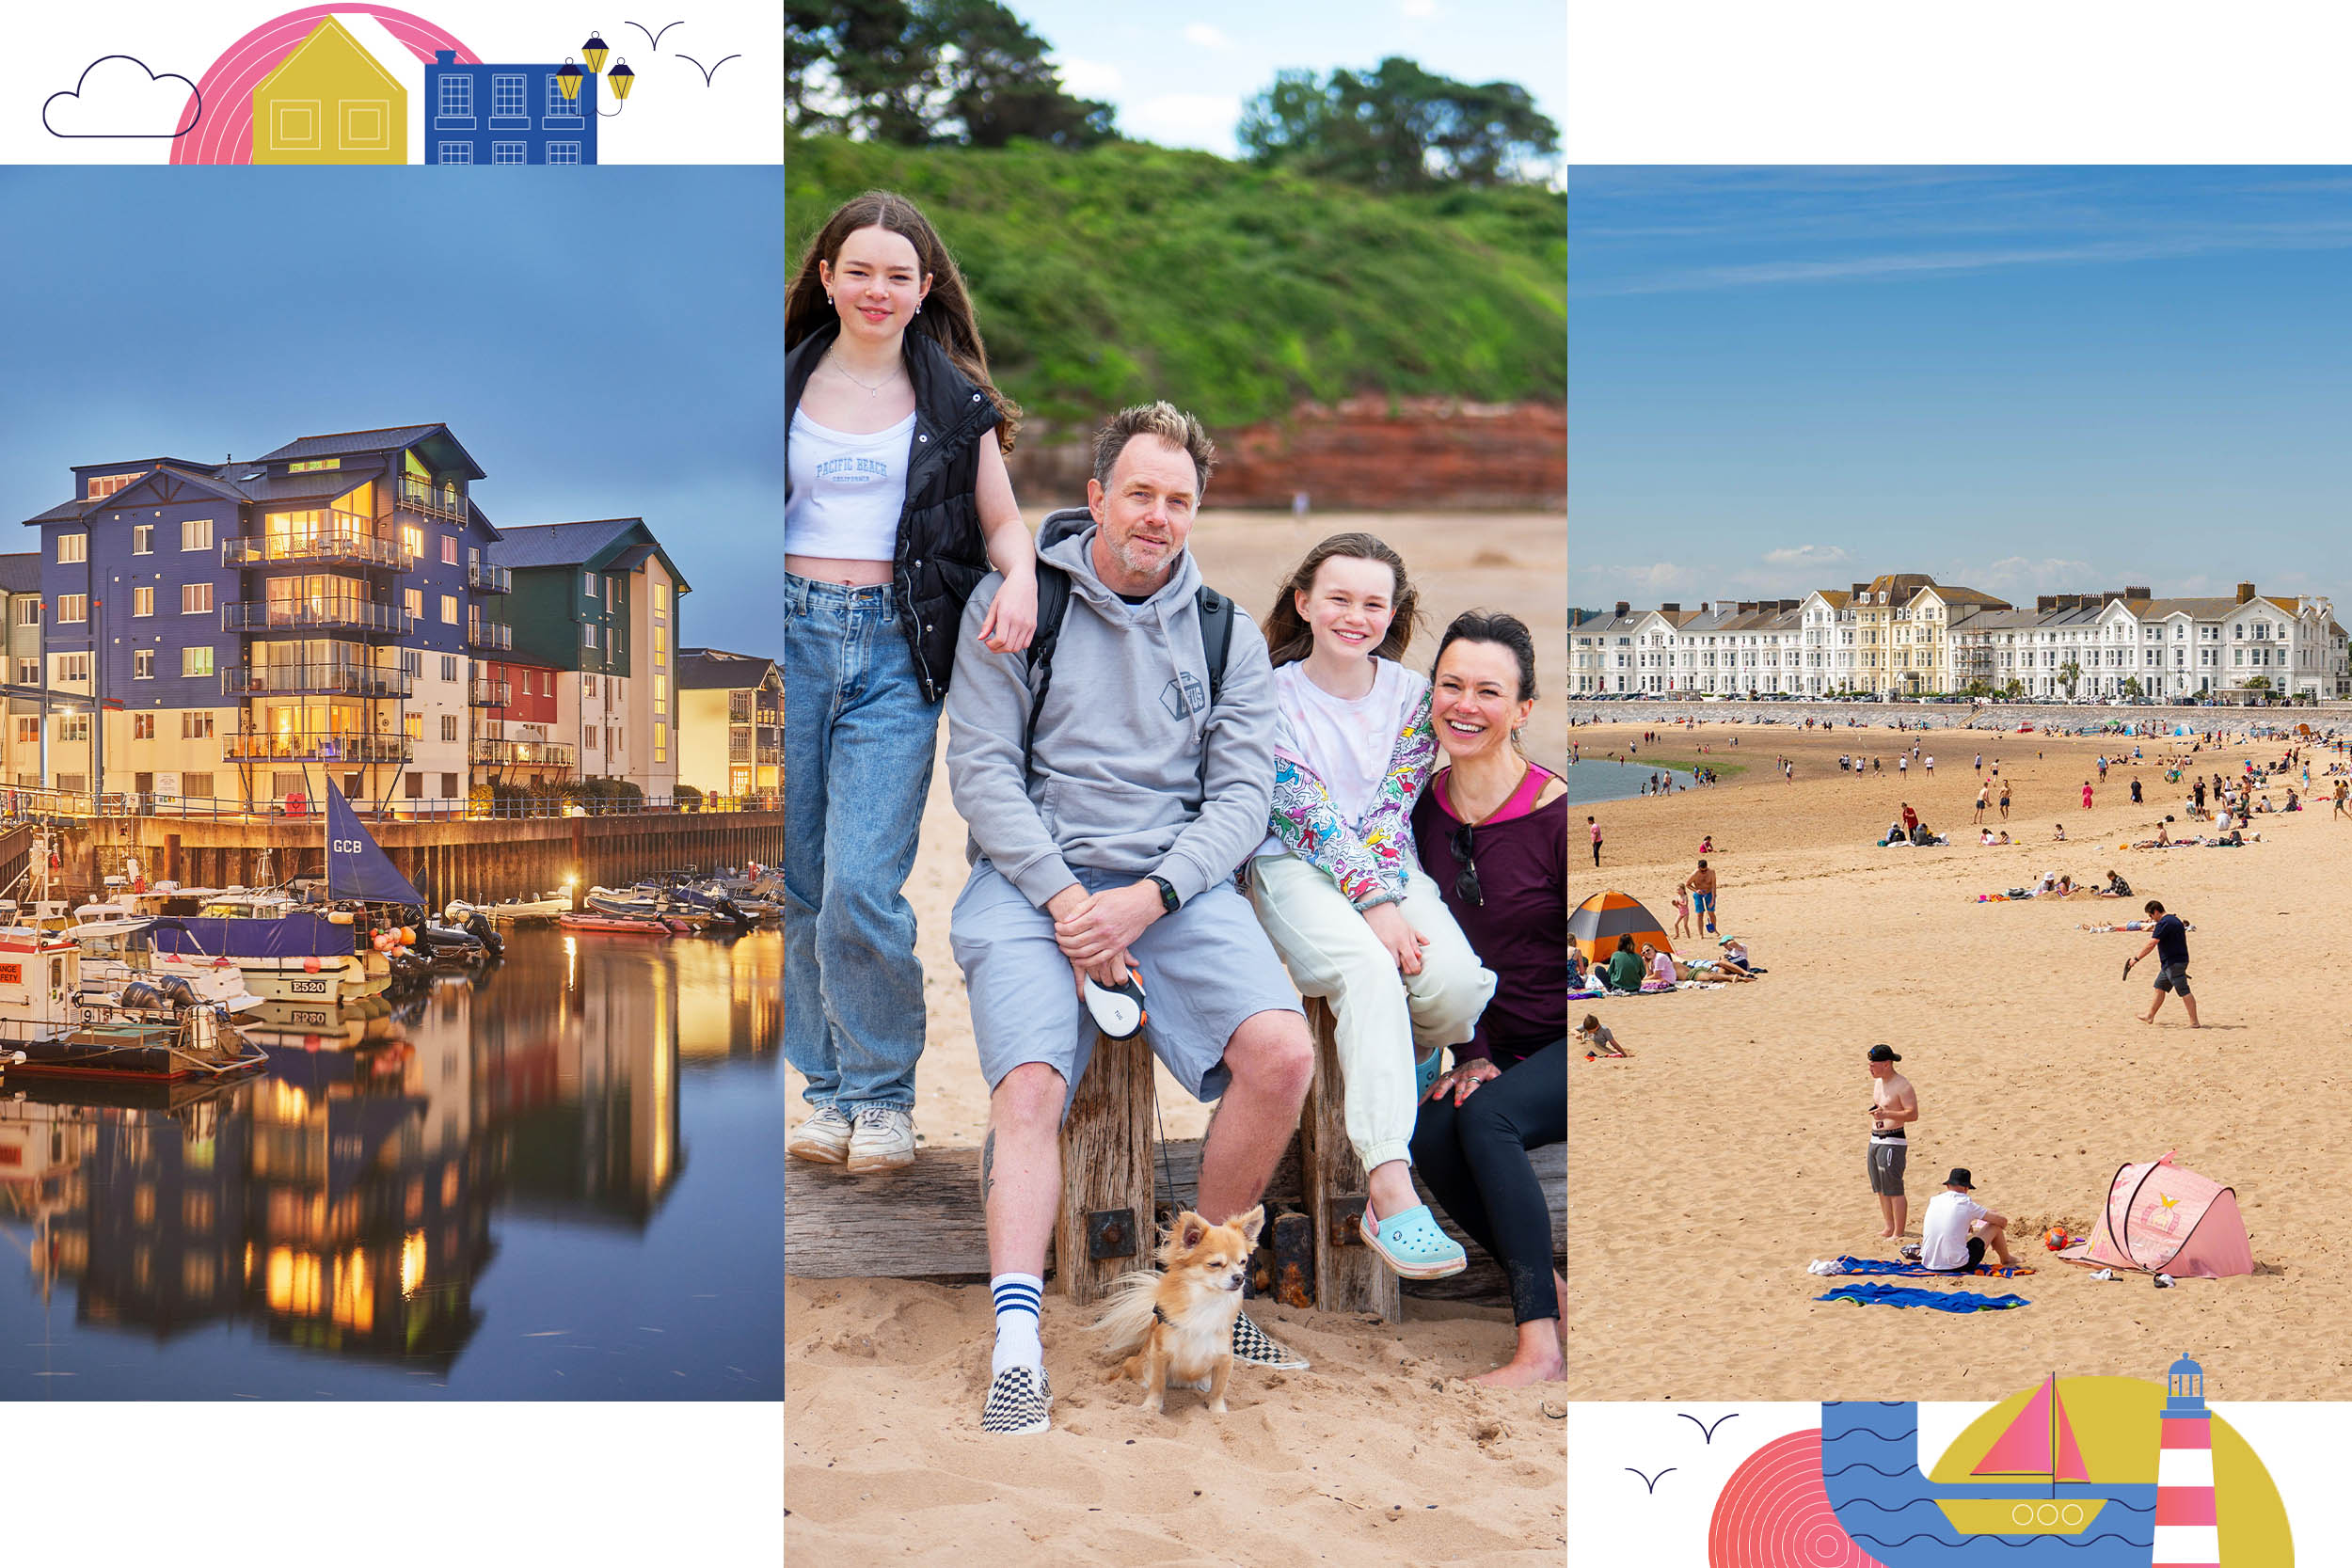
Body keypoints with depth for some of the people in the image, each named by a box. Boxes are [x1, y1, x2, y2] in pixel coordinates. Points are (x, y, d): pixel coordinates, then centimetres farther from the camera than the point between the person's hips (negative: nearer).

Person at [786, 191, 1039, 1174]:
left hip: (897, 650, -2)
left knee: (863, 889, -11)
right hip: (789, 632, 2)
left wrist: (1021, 576, -10)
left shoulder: (955, 401, 8)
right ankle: (830, 1089, 18)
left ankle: (883, 1095, 7)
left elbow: (1001, 517, 11)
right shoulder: (783, 385, 10)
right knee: (796, 885, 4)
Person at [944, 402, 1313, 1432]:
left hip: (1177, 883, 2)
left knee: (1282, 1053, -20)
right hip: (1028, 879, -2)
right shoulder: (1013, 602, 6)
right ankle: (1015, 1354, -27)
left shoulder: (1226, 634, 14)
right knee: (1030, 1085, -26)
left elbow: (1241, 794, 5)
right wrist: (1064, 898, -13)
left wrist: (1145, 901, -12)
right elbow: (981, 768, -1)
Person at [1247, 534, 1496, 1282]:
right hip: (1295, 864, -3)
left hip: (1389, 867, 3)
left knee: (1459, 983, -28)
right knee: (1368, 970, -35)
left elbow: (1393, 810, 1)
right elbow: (1310, 814, -11)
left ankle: (1374, 1081, 8)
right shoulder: (1272, 696, -1)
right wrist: (1375, 905, -22)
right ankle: (1390, 1192, -44)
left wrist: (1390, 895, -18)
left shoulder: (1412, 694, 8)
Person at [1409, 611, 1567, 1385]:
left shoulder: (1556, 815, -18)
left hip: (1576, 1044, -6)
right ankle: (1551, 1292, 0)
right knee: (1429, 1135, -20)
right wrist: (1474, 1054, -3)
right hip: (1503, 1045, 6)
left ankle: (1541, 1348, -23)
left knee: (1484, 1117, -29)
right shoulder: (1428, 808, 0)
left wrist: (1503, 1072, -11)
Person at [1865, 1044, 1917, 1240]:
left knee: (1894, 1190, -7)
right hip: (1875, 1140, 9)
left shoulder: (1902, 1085, -14)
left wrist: (1886, 1114, -30)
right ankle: (1888, 1227, 24)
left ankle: (1898, 1233, -2)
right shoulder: (1877, 1082, 13)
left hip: (1893, 1142, -9)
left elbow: (1913, 1114, -18)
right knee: (1880, 1188, 13)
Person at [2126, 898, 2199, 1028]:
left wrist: (2136, 958, -19)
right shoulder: (2175, 920, 14)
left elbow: (2151, 945, -22)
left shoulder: (2163, 924, -17)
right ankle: (2150, 1016, 26)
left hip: (2173, 963, -10)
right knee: (2159, 987, 17)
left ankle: (2194, 1022, -7)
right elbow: (2181, 941, 22)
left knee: (2184, 992, -8)